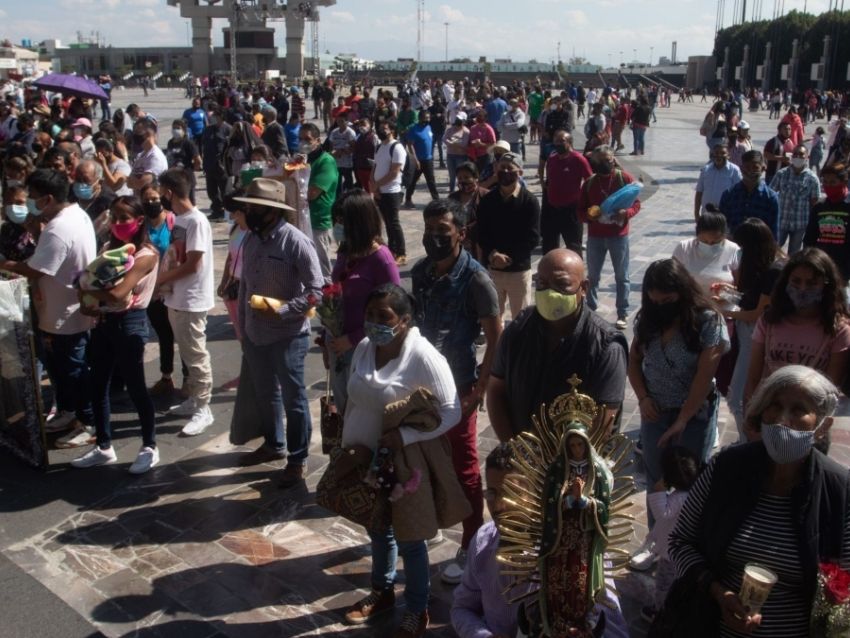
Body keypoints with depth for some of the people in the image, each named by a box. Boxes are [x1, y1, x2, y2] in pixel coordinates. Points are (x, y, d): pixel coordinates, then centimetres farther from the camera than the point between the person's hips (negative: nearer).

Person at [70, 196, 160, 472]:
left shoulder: (146, 255, -14)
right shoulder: (110, 248, 10)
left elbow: (118, 293, -23)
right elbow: (92, 281, 5)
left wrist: (87, 291, -9)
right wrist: (91, 303, -16)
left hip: (129, 324, -8)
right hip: (103, 322, 8)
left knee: (135, 388, 2)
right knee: (98, 386, 13)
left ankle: (150, 448, 18)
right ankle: (104, 447, 28)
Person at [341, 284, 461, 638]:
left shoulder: (423, 357, -22)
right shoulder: (364, 349, -1)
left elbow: (451, 412, -22)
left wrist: (404, 436, -29)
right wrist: (346, 446, 7)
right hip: (365, 460, 6)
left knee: (408, 539, 10)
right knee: (378, 530, 23)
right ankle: (382, 593, 46)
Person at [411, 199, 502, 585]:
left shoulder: (475, 279, -15)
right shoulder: (421, 271, 3)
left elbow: (495, 340, -13)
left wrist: (478, 391, -15)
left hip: (457, 387, -6)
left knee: (464, 470, 5)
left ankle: (471, 548, 18)